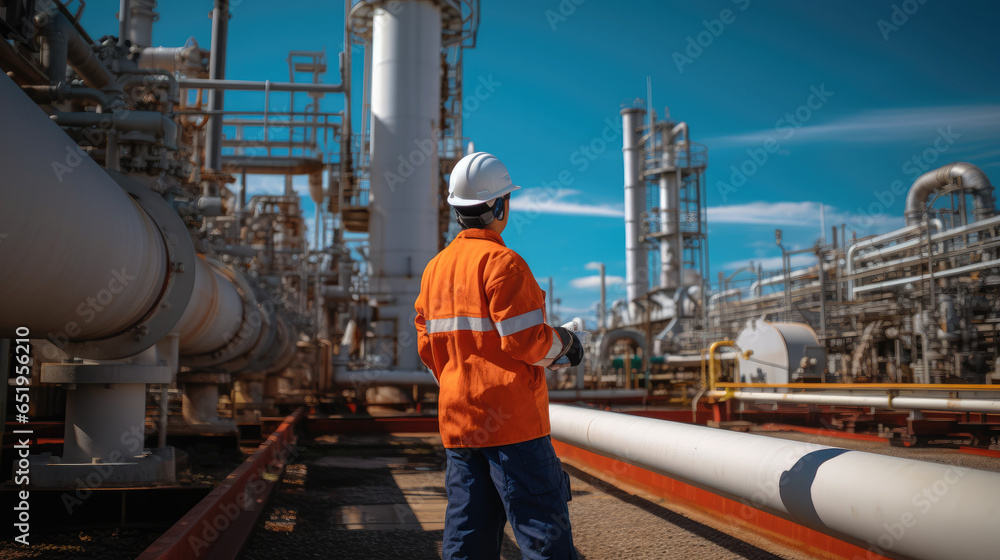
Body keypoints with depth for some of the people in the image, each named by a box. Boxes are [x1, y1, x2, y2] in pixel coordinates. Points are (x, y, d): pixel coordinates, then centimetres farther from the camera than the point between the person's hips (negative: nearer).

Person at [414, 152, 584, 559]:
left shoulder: (435, 267, 12)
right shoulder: (502, 262, -12)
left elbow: (427, 346, 14)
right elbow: (527, 341, -18)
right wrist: (565, 341, 1)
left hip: (456, 419, 8)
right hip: (512, 419, -7)